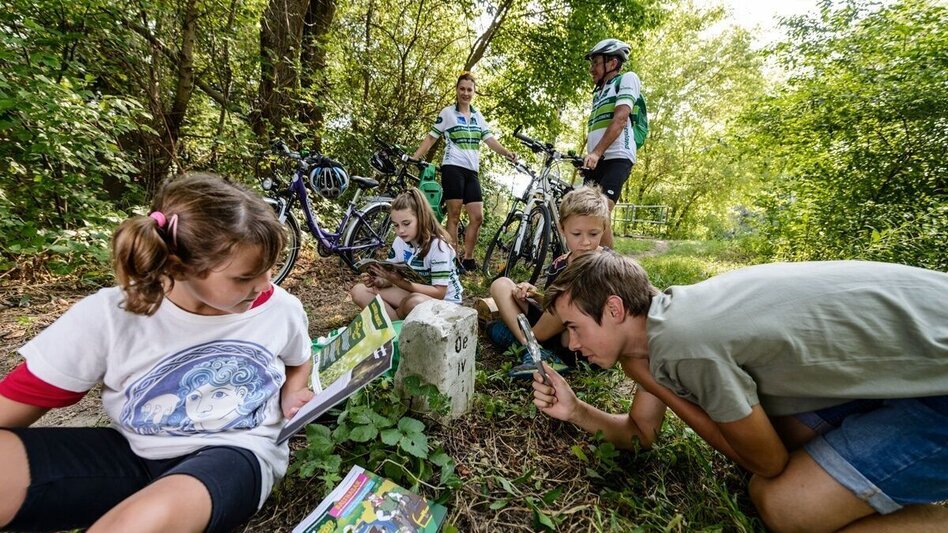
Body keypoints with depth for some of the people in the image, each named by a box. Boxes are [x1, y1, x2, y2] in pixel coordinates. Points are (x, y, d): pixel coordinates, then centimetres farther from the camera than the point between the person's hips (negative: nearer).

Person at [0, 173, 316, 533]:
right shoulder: (109, 315, -10)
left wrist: (292, 400, -6)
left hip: (234, 452, -2)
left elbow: (298, 364, 13)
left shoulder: (281, 308, -9)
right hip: (134, 453, 2)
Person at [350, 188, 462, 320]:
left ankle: (393, 319, -8)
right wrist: (379, 281, -22)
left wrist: (399, 282, -32)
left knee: (415, 302, -40)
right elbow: (391, 277, 2)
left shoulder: (438, 246, -21)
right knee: (359, 291, -7)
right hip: (413, 294, 6)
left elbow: (439, 293, -23)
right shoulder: (399, 242, -3)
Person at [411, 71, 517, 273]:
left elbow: (489, 139, 8)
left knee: (478, 217, -1)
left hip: (471, 171, 5)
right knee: (454, 215, -6)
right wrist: (414, 158, -7)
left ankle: (467, 258, 10)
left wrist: (506, 152, -10)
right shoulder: (447, 113, 4)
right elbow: (431, 138, 3)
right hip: (453, 168, -5)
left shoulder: (478, 116, 17)